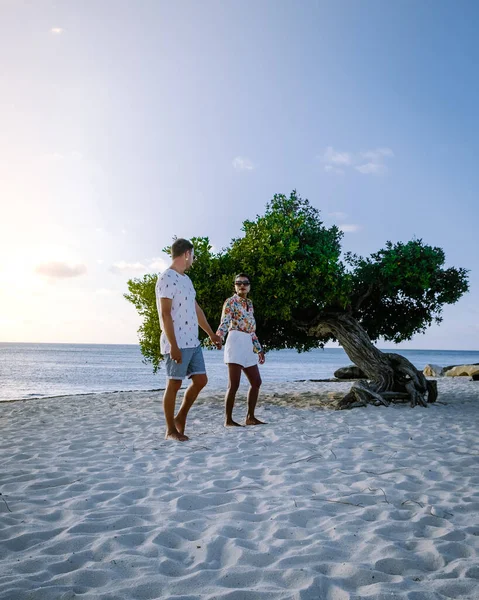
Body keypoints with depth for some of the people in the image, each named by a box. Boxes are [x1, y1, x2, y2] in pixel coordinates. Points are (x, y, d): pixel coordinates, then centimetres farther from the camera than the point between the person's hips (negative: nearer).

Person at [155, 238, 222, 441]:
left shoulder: (186, 279, 17)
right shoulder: (167, 278, -12)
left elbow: (196, 309, 24)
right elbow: (165, 314, -17)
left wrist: (211, 333, 28)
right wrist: (173, 345, -22)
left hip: (193, 342, 9)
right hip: (177, 343, -9)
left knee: (200, 380, 10)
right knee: (174, 384, 0)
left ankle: (180, 418, 24)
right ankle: (170, 430, 11)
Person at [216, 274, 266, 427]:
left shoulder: (249, 303, 21)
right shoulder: (230, 302, -1)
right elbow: (224, 323, -14)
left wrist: (259, 349, 25)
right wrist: (218, 337, -33)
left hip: (247, 346, 8)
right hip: (236, 343, -8)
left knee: (256, 382, 10)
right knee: (234, 384, -10)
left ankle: (250, 417, 18)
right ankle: (228, 420, -3)